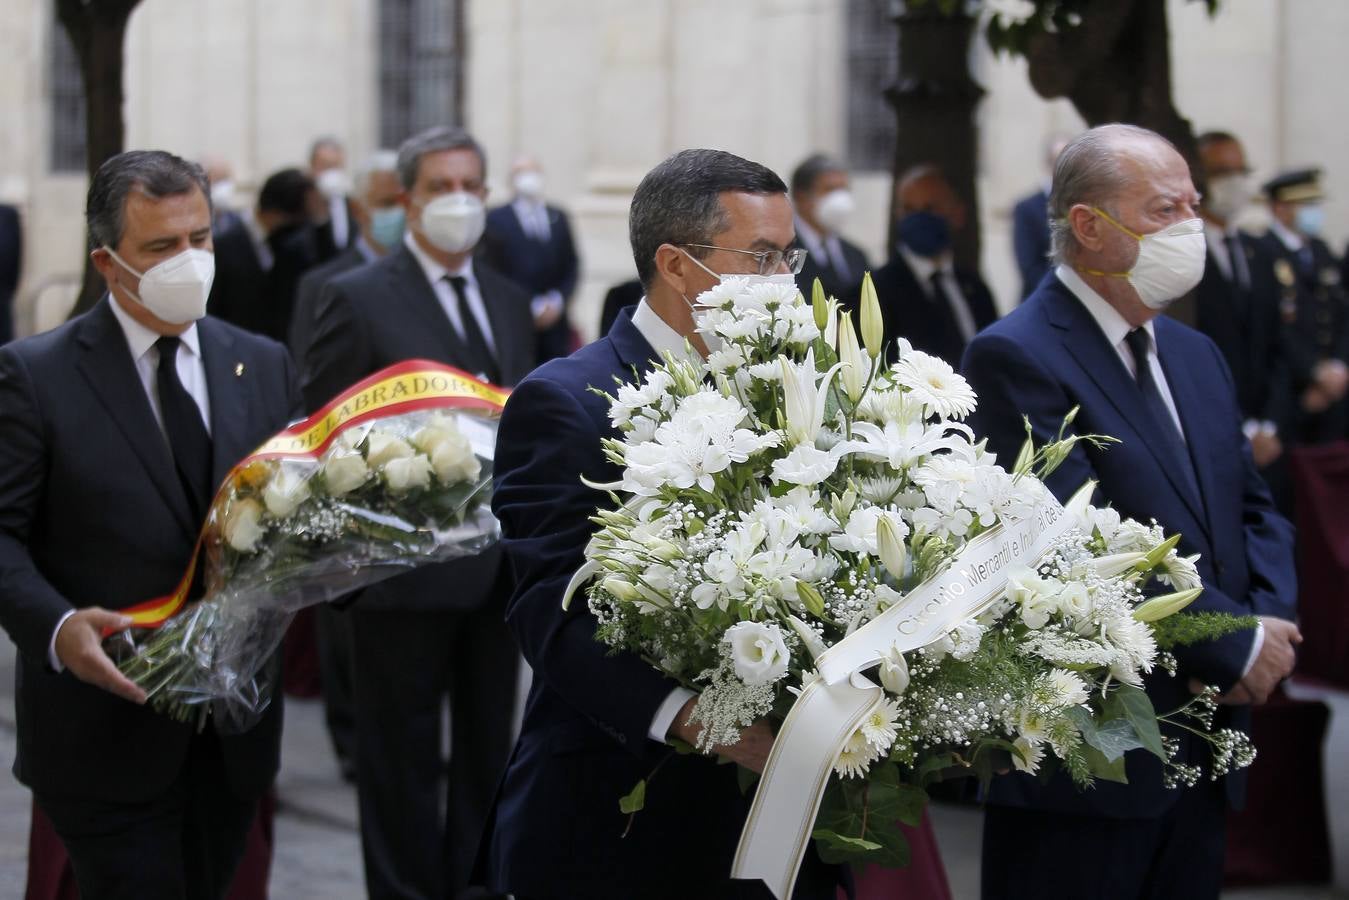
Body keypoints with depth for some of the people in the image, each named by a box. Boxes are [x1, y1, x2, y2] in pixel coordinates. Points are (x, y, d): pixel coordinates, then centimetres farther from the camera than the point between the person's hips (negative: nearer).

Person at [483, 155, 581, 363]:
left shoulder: (559, 218, 15)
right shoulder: (496, 219, 2)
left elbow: (572, 267, 15)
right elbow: (493, 271, -4)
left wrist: (558, 301, -2)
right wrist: (528, 307, -11)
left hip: (555, 321, 4)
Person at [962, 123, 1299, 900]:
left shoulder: (1196, 355, 16)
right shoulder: (1019, 358, -12)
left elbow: (1256, 512, 17)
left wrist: (1272, 624, -5)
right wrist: (1238, 643, -15)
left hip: (1203, 762, 8)